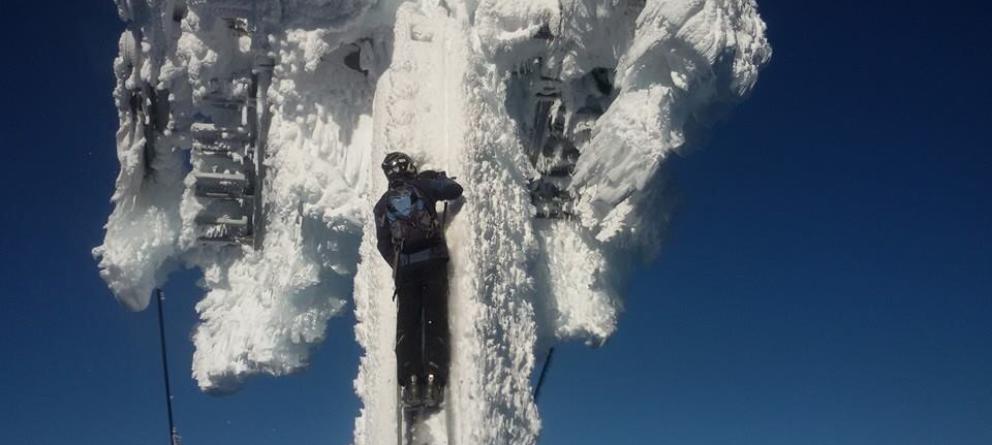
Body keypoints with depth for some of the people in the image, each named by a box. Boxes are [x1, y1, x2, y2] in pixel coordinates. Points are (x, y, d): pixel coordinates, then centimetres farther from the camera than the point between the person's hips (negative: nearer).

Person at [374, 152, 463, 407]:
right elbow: (456, 191, 15)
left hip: (404, 266, 1)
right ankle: (433, 380, -14)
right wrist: (440, 178, 33)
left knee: (407, 324, 2)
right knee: (435, 321, -3)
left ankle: (410, 381, -10)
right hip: (434, 259, -1)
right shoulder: (422, 186, 7)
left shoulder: (382, 205, 13)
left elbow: (384, 246, 14)